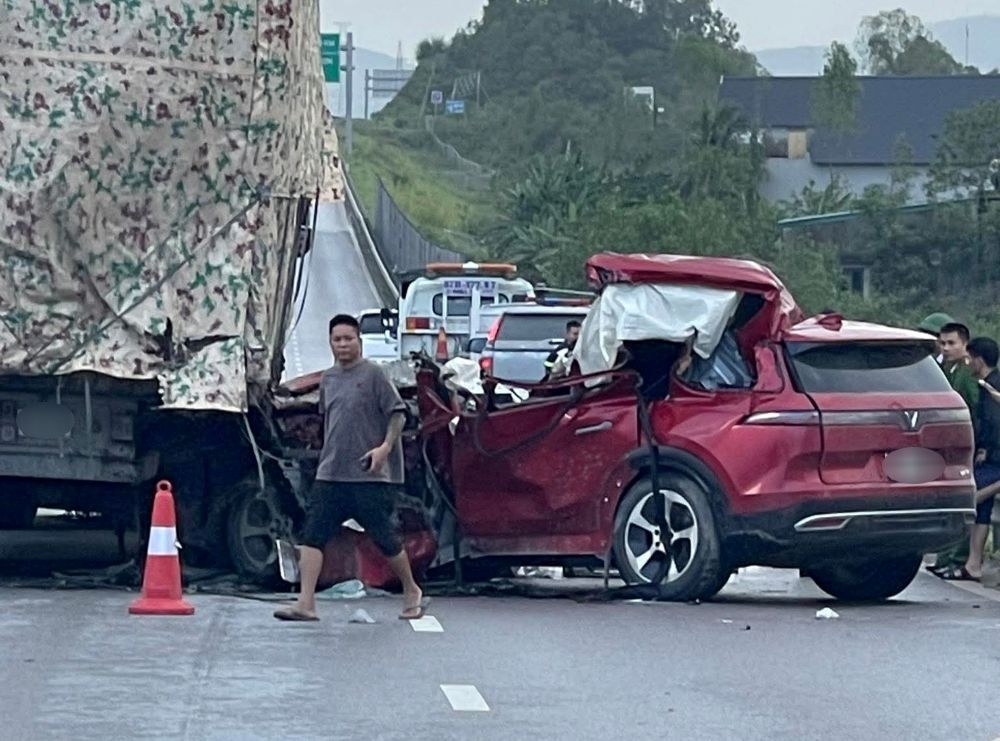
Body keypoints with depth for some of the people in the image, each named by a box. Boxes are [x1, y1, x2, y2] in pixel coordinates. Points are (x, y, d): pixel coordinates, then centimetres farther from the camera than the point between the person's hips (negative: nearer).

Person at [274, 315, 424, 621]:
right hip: (330, 475, 6)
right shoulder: (328, 378, 13)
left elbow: (397, 414, -7)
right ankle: (306, 604, -9)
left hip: (370, 476, -6)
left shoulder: (373, 374, -5)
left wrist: (386, 446, -18)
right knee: (313, 535, -6)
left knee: (384, 537, 2)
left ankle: (411, 592, 23)